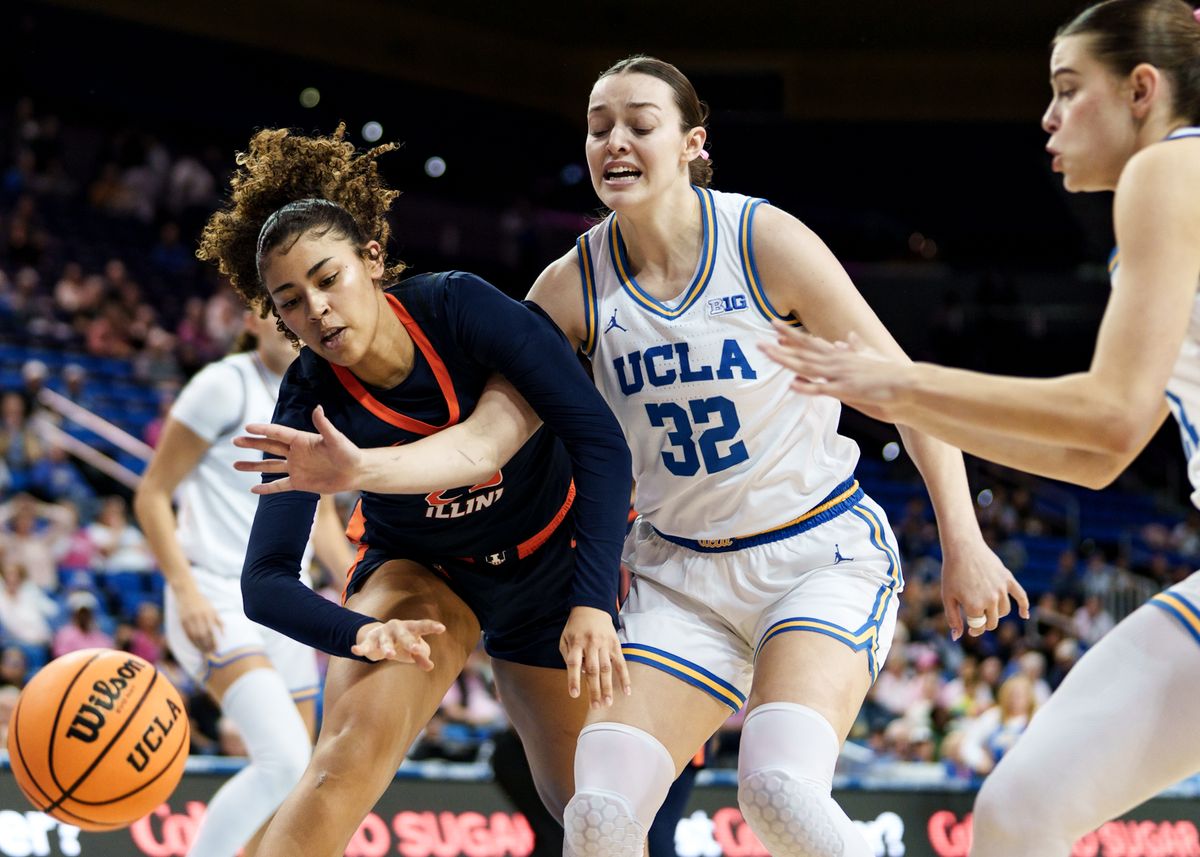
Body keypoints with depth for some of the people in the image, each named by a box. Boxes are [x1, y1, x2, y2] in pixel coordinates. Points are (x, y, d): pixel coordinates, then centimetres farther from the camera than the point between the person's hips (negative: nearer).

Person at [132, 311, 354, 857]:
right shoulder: (226, 384, -8)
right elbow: (152, 494, -8)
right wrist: (185, 589, -20)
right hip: (216, 602, -8)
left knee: (288, 796, 5)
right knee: (285, 760, -26)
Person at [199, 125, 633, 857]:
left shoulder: (460, 308, -27)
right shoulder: (311, 404, -25)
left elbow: (600, 440, -28)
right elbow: (266, 579, -28)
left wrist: (593, 604, -36)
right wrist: (358, 634, -49)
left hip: (553, 566, 1)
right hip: (424, 575, -1)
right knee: (350, 754, -28)